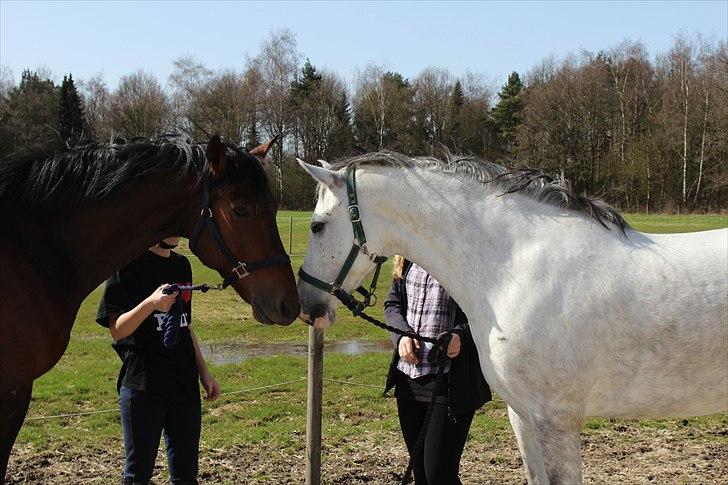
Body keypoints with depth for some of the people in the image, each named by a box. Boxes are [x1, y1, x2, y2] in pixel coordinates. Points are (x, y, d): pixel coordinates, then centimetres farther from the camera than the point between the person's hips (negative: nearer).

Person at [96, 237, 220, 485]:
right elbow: (117, 331, -13)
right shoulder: (129, 264, -9)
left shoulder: (182, 264, 11)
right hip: (142, 384, -6)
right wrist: (150, 304, -29)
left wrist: (203, 371, 18)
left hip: (184, 381, 6)